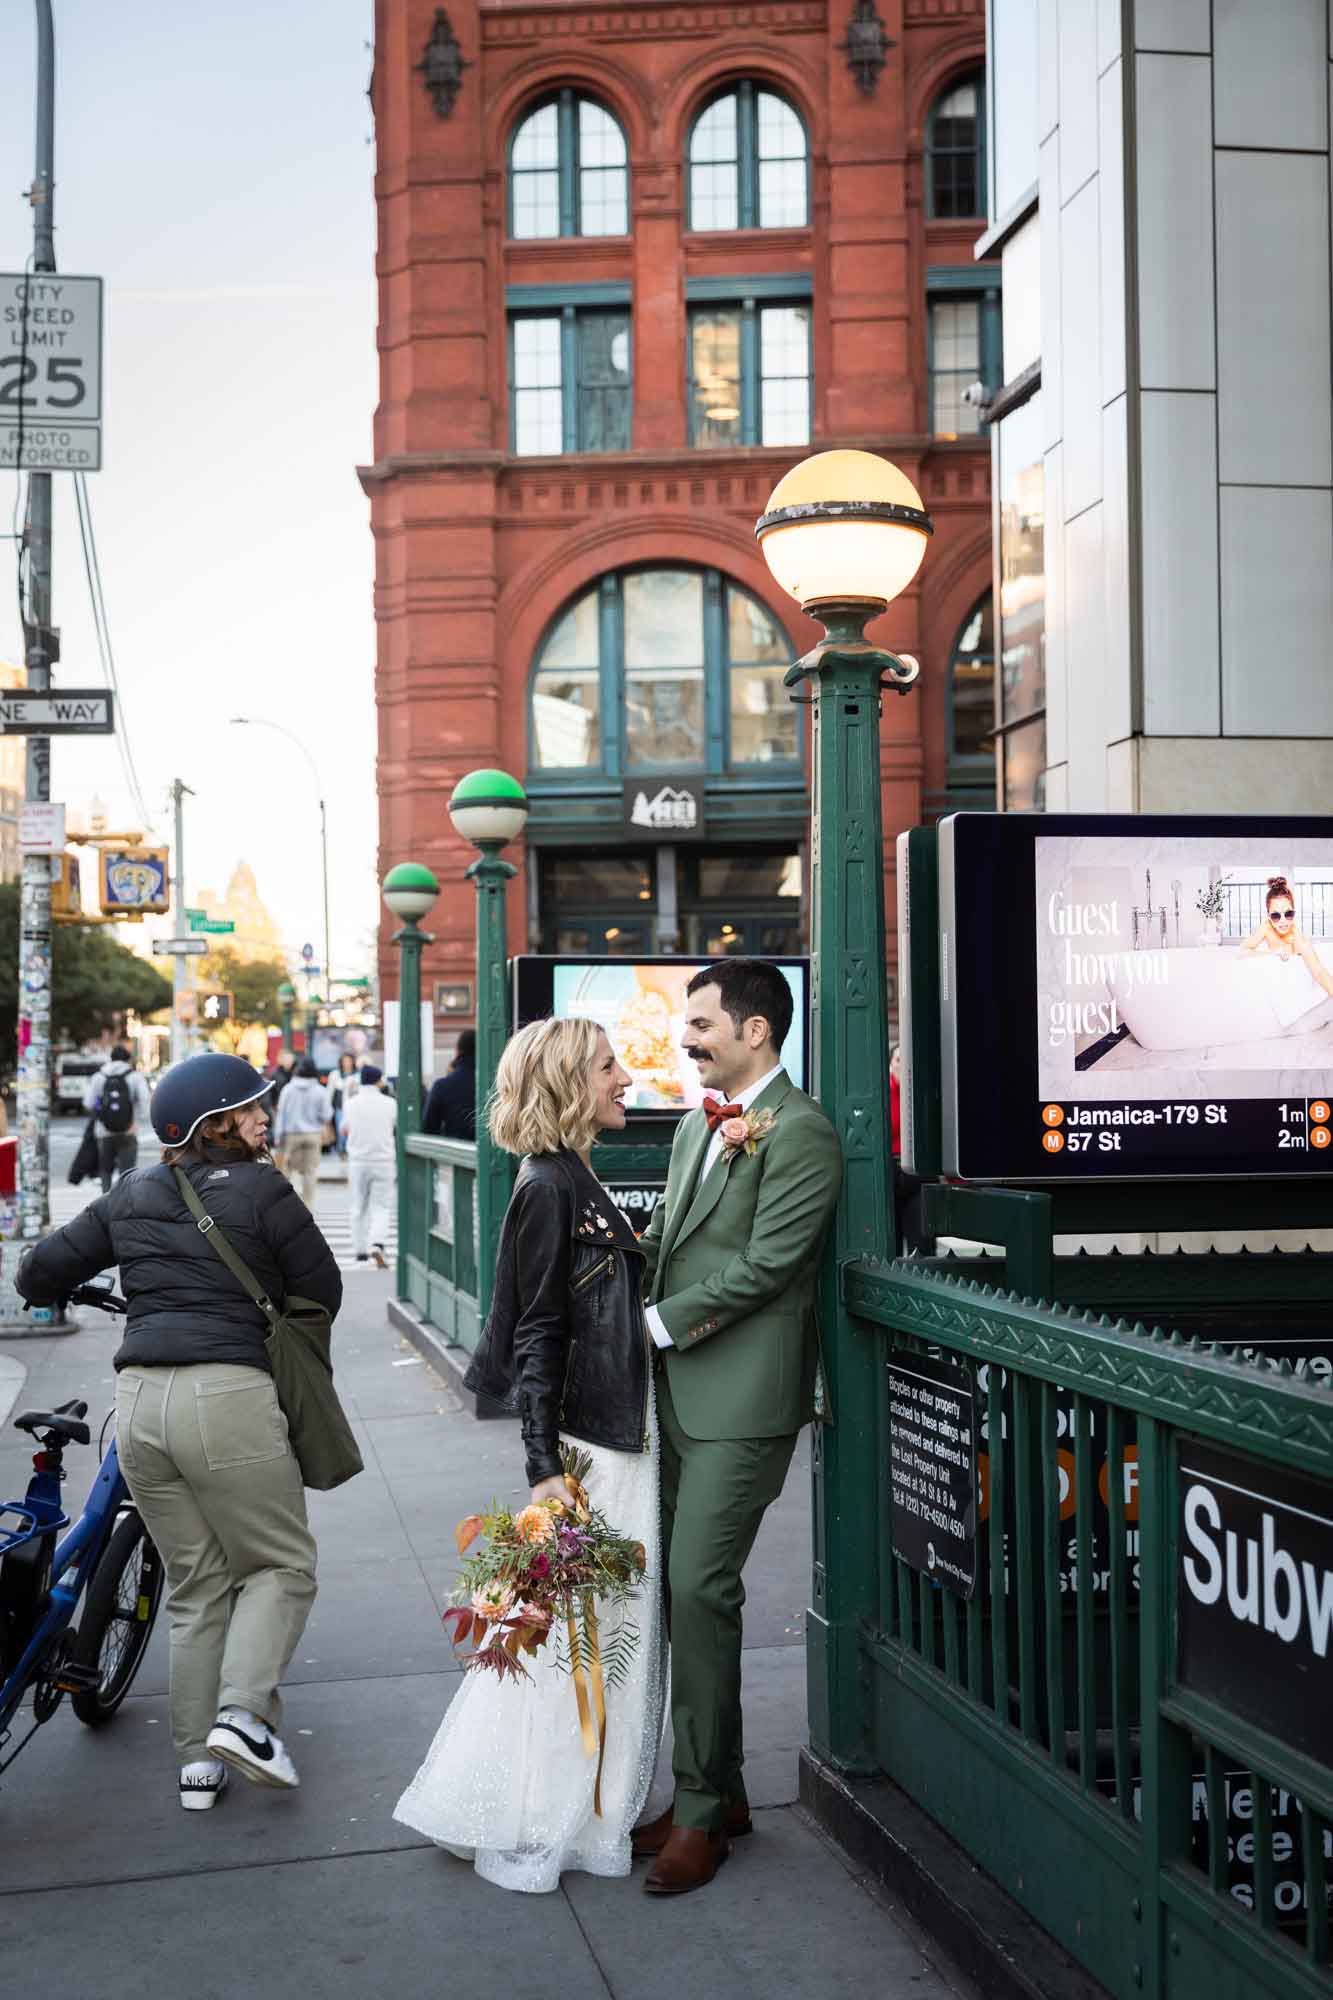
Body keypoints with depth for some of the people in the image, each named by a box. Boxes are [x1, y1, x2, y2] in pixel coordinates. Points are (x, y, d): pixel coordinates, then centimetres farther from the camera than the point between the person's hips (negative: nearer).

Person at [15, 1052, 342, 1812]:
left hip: (140, 1400, 6)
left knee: (196, 1587, 16)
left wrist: (81, 1292, 38)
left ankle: (199, 1760, 16)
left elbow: (39, 1274, 15)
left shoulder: (129, 1198, 13)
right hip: (230, 1395, -5)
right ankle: (242, 1712, -10)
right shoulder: (263, 1190, -3)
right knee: (282, 1566, 9)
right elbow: (324, 1292, 2)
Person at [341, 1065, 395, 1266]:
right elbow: (399, 1127, 9)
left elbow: (345, 1130, 13)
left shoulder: (351, 1103, -2)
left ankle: (360, 1250, 18)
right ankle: (376, 1244, -20)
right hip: (384, 1161, -1)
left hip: (358, 1161, 1)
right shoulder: (389, 1103, -5)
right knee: (380, 1206, 2)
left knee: (359, 1206, 14)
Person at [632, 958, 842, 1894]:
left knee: (700, 1589, -8)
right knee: (685, 1590, 12)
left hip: (741, 1397, -9)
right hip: (679, 1392, 9)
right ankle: (720, 1788, 25)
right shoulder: (698, 1125, 16)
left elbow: (763, 1266, -17)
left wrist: (661, 1321, -12)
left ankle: (700, 1808, 4)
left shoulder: (801, 1133, -12)